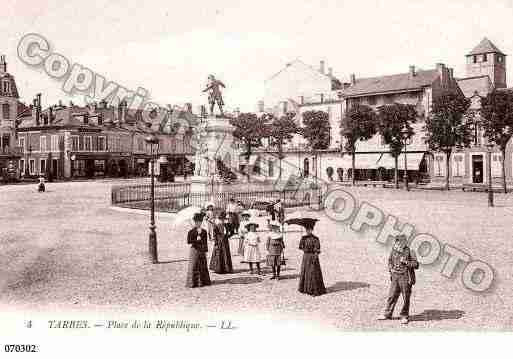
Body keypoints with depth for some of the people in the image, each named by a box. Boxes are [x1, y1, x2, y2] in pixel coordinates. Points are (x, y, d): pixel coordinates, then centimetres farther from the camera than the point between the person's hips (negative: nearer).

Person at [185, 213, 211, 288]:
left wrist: (206, 251, 7)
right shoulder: (191, 232, -4)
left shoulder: (204, 231, 7)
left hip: (202, 250, 4)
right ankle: (192, 283, 1)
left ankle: (203, 281, 16)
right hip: (194, 250, -4)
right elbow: (188, 241, -10)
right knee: (194, 266, -4)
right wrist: (196, 240, -16)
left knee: (203, 266, 8)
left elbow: (205, 242, 10)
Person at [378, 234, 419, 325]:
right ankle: (387, 314, 21)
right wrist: (390, 269, 14)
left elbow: (416, 265, -13)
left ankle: (404, 316, 19)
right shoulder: (394, 250, 4)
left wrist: (406, 262, -23)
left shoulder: (409, 252, -11)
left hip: (405, 277, -5)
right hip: (395, 277, 5)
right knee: (392, 296, 10)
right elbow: (390, 260, 22)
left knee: (406, 298, 4)